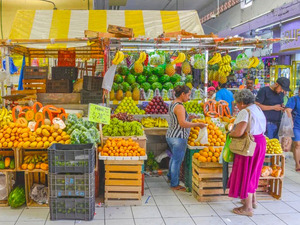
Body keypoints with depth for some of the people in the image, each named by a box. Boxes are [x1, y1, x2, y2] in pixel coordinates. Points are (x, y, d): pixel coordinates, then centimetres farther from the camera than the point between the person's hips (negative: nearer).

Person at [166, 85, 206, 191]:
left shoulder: (173, 104, 11)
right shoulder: (179, 106, -20)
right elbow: (183, 123, -26)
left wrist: (189, 116, 16)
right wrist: (197, 124, -20)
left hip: (170, 136, 10)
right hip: (178, 138, -10)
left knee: (174, 157, 25)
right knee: (177, 160, 1)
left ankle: (171, 177, 40)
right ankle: (174, 184, 12)